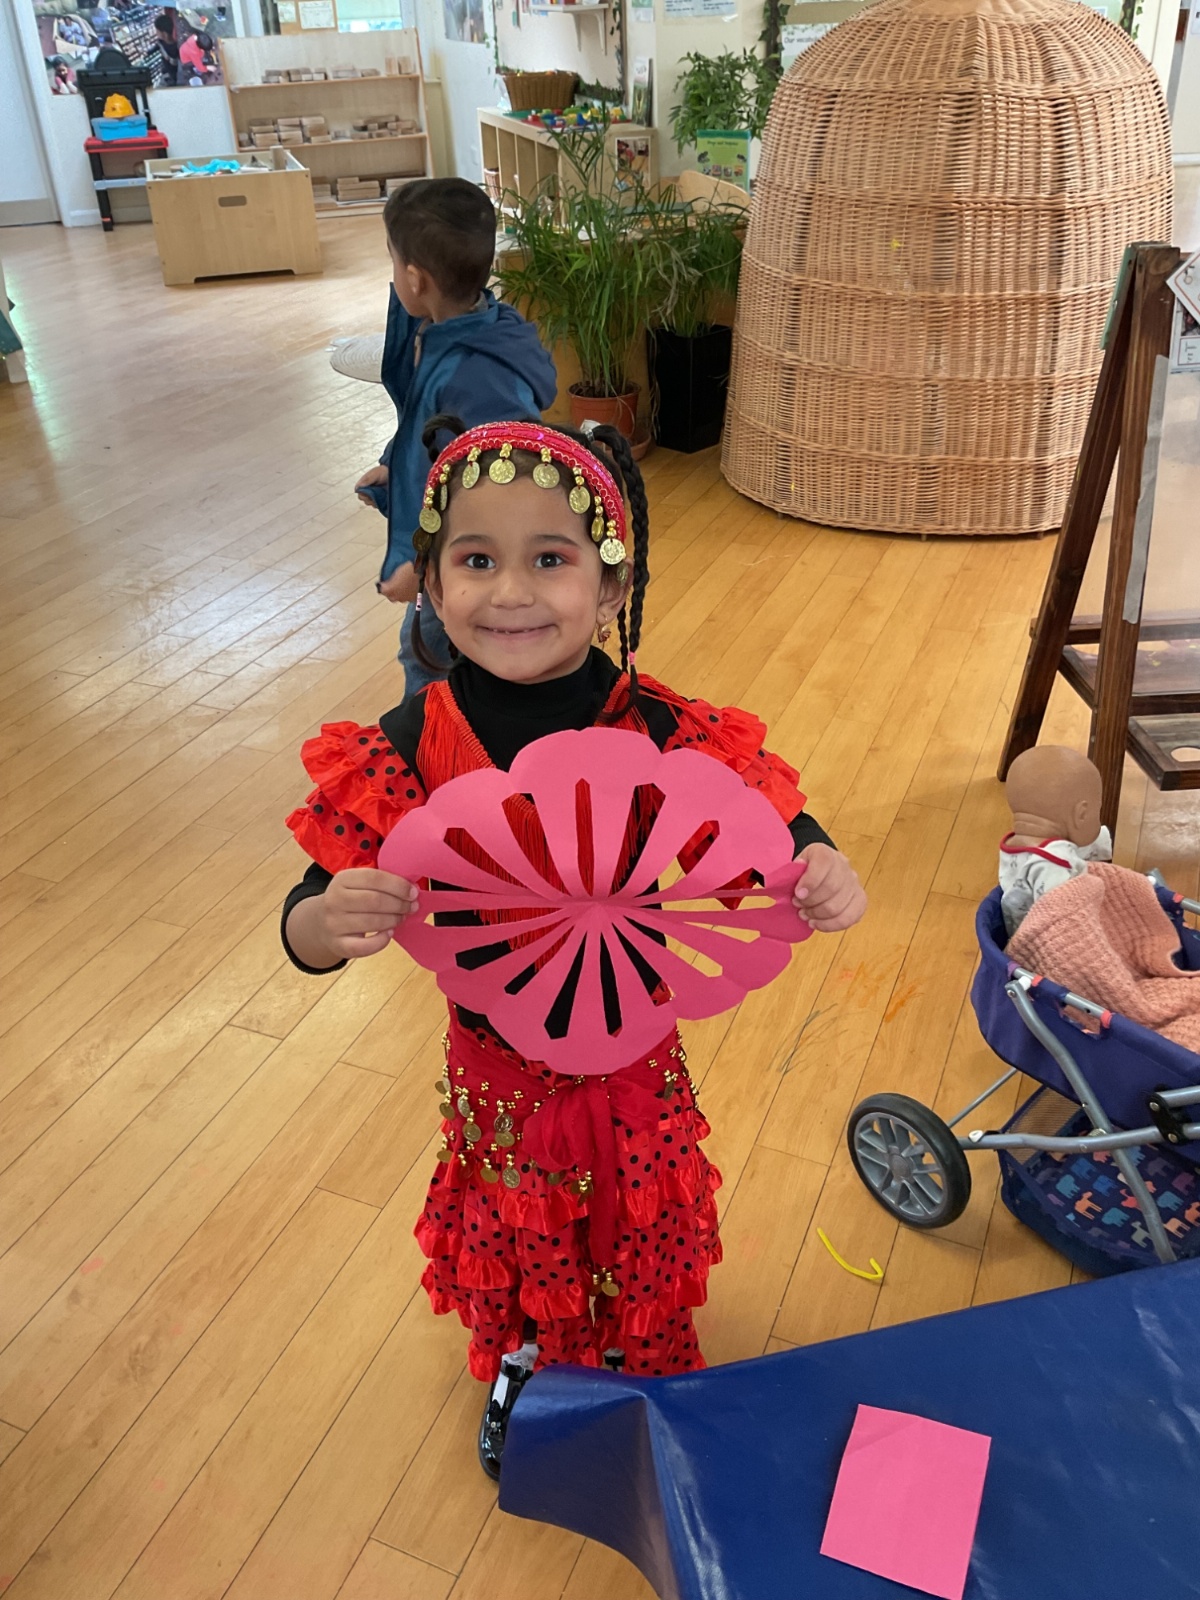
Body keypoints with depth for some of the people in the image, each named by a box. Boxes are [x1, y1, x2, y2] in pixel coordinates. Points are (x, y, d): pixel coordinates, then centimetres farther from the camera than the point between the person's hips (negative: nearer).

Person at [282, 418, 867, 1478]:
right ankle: (525, 1364, 62)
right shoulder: (408, 751, -21)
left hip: (632, 1062, 0)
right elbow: (311, 921, -18)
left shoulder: (667, 735, -23)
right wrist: (330, 923, -42)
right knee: (518, 1239, 27)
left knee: (640, 1238, 27)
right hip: (497, 1068, 0)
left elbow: (772, 832, -15)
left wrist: (826, 882, -38)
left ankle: (648, 1366, 61)